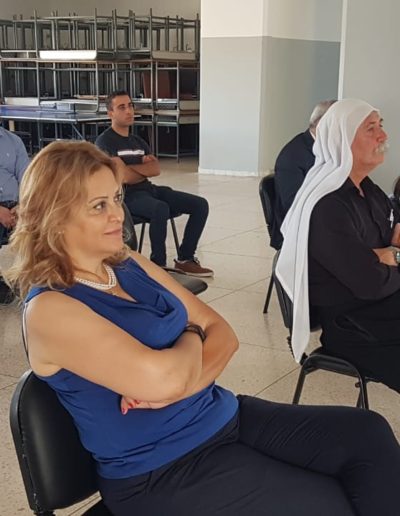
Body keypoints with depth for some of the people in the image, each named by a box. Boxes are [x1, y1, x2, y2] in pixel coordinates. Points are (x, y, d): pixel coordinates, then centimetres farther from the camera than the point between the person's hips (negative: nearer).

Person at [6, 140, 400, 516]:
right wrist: (193, 340, -6)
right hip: (159, 472, -7)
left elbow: (222, 333, 5)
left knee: (366, 434, -4)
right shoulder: (49, 309, -16)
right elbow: (160, 378, -28)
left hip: (220, 416, 7)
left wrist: (178, 386, -15)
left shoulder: (130, 266, 7)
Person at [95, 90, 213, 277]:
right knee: (161, 209, -39)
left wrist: (130, 167, -11)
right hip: (126, 195, -8)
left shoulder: (138, 141, 19)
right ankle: (158, 264, -22)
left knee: (200, 204, -6)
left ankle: (185, 259, 0)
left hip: (149, 189, 8)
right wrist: (145, 169, 3)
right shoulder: (105, 141, -5)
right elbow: (125, 177, -14)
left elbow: (156, 169, 3)